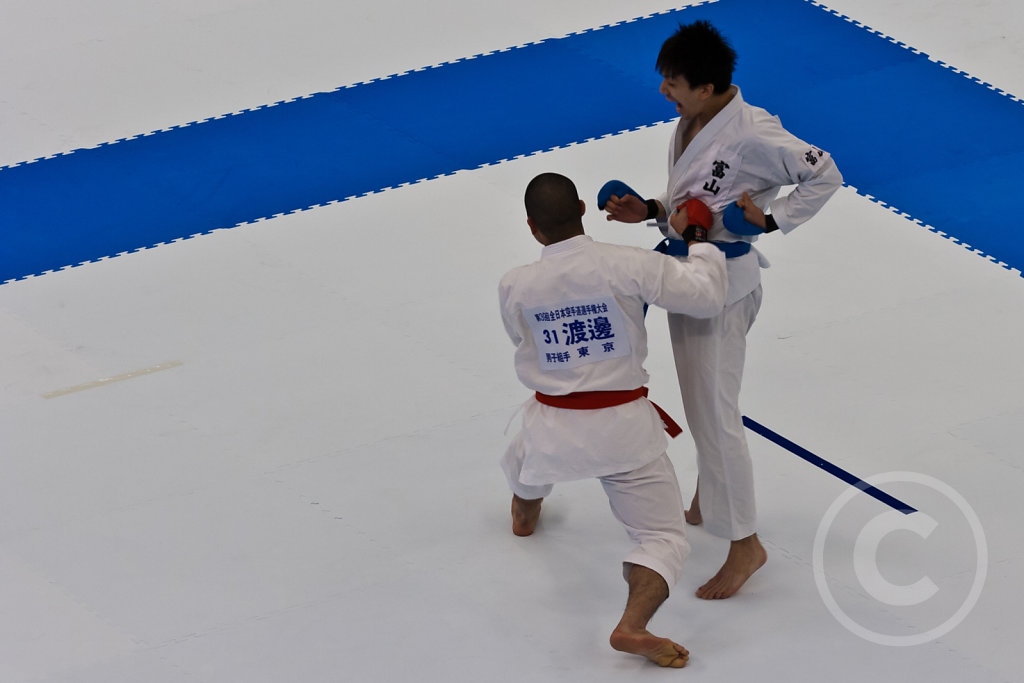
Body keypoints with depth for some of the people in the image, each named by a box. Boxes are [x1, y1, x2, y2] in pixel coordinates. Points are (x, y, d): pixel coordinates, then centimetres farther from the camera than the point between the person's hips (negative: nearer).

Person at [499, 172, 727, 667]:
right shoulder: (628, 265, -18)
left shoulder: (514, 288, -10)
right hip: (624, 430, -2)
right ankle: (633, 626, -20)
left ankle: (524, 512, 71)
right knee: (664, 537, 4)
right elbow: (707, 295, -13)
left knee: (527, 452, 39)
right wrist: (697, 238, 3)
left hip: (553, 424, 3)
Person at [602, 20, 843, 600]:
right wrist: (649, 211, 0)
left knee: (714, 414, -5)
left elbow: (824, 175, -16)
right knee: (702, 404, 23)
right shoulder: (690, 125, 2)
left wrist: (771, 220, -21)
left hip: (722, 285, -9)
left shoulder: (753, 134, -24)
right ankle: (709, 504, 41)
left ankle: (745, 544, 5)